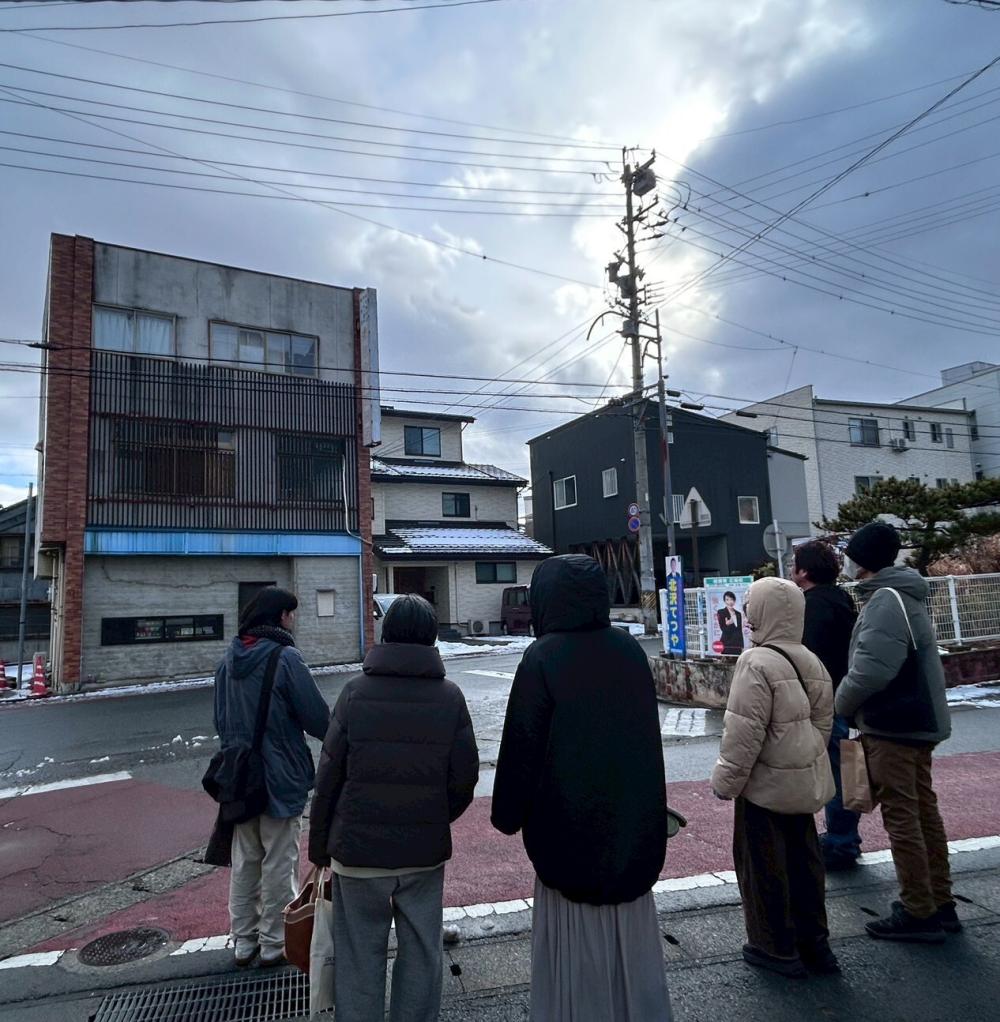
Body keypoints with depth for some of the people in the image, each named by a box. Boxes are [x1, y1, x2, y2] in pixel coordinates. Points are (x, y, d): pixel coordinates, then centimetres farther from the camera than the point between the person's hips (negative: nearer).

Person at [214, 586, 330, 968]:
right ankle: (274, 944, 20)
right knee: (278, 865, 8)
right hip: (280, 779, -7)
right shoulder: (285, 659, -19)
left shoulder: (230, 658, 4)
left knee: (244, 861, 18)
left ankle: (244, 942, 30)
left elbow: (220, 719, 13)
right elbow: (317, 718, -17)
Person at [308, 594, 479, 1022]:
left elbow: (329, 777, -7)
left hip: (358, 848, -1)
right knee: (421, 955, 16)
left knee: (359, 958, 13)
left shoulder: (356, 690, -9)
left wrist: (319, 846, 5)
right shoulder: (450, 696, -7)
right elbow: (464, 778, -3)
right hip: (425, 850, 1)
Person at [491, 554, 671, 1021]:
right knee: (629, 935, 20)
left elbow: (522, 744, -15)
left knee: (576, 944, 12)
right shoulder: (630, 650, -2)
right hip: (632, 823, 5)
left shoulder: (543, 657, -19)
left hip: (569, 822, -5)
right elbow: (646, 734, 8)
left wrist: (508, 815, 0)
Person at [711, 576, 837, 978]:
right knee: (803, 858, 19)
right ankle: (814, 942, 31)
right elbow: (823, 721, 12)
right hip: (805, 781, 8)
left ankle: (776, 949, 20)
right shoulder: (810, 661, 4)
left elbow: (743, 733, -23)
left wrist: (726, 780, -12)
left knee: (764, 865, 7)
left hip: (767, 783, -8)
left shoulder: (757, 663, -23)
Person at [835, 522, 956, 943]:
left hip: (893, 726, -10)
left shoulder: (885, 600, -19)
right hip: (918, 721, 10)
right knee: (924, 811, 16)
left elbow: (871, 668, -28)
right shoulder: (905, 595, 14)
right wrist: (860, 709, 13)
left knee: (901, 817, -1)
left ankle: (918, 913, 8)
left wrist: (841, 704, -10)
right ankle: (940, 904, 26)